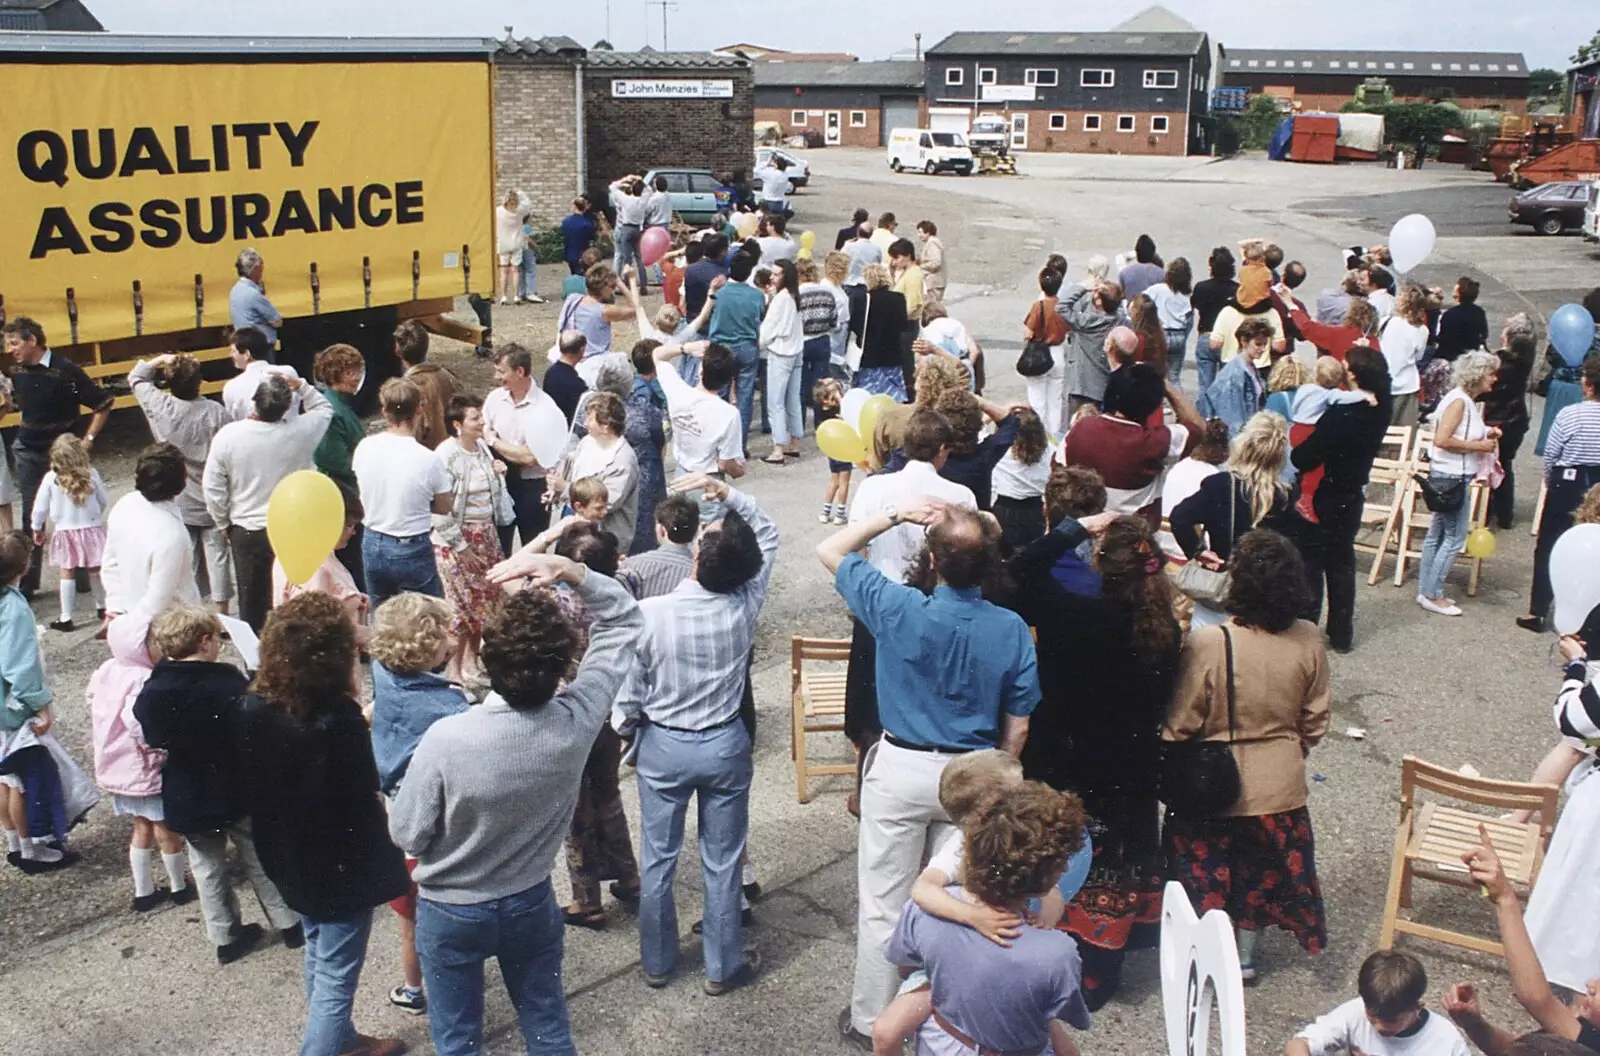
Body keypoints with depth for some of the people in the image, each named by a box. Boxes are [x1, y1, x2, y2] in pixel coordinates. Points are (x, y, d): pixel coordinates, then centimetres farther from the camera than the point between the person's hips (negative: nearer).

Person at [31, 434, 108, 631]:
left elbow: (40, 506, -3)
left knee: (67, 575, 6)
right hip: (92, 529, 1)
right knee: (95, 571, 17)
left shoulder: (50, 478, -11)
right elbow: (105, 501, 4)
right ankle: (102, 608, 32)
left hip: (65, 532, -1)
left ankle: (65, 617, 10)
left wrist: (37, 528, 14)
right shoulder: (91, 474, -8)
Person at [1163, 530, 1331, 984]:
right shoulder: (1308, 642, -14)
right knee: (1260, 873, 25)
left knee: (1206, 873, 19)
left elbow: (1180, 726, -18)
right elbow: (1315, 721, -1)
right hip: (1280, 785, 4)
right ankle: (1245, 956, 40)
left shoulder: (1207, 644, -27)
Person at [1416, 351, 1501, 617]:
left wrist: (1486, 433, 9)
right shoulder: (1459, 401, -17)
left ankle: (1427, 591, 21)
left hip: (1451, 476, 10)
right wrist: (1478, 445, -18)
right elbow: (1442, 439, -25)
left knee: (1437, 535, 14)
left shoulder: (1468, 401, 11)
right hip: (1451, 476, -10)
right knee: (1455, 537, -4)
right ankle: (1432, 595, 3)